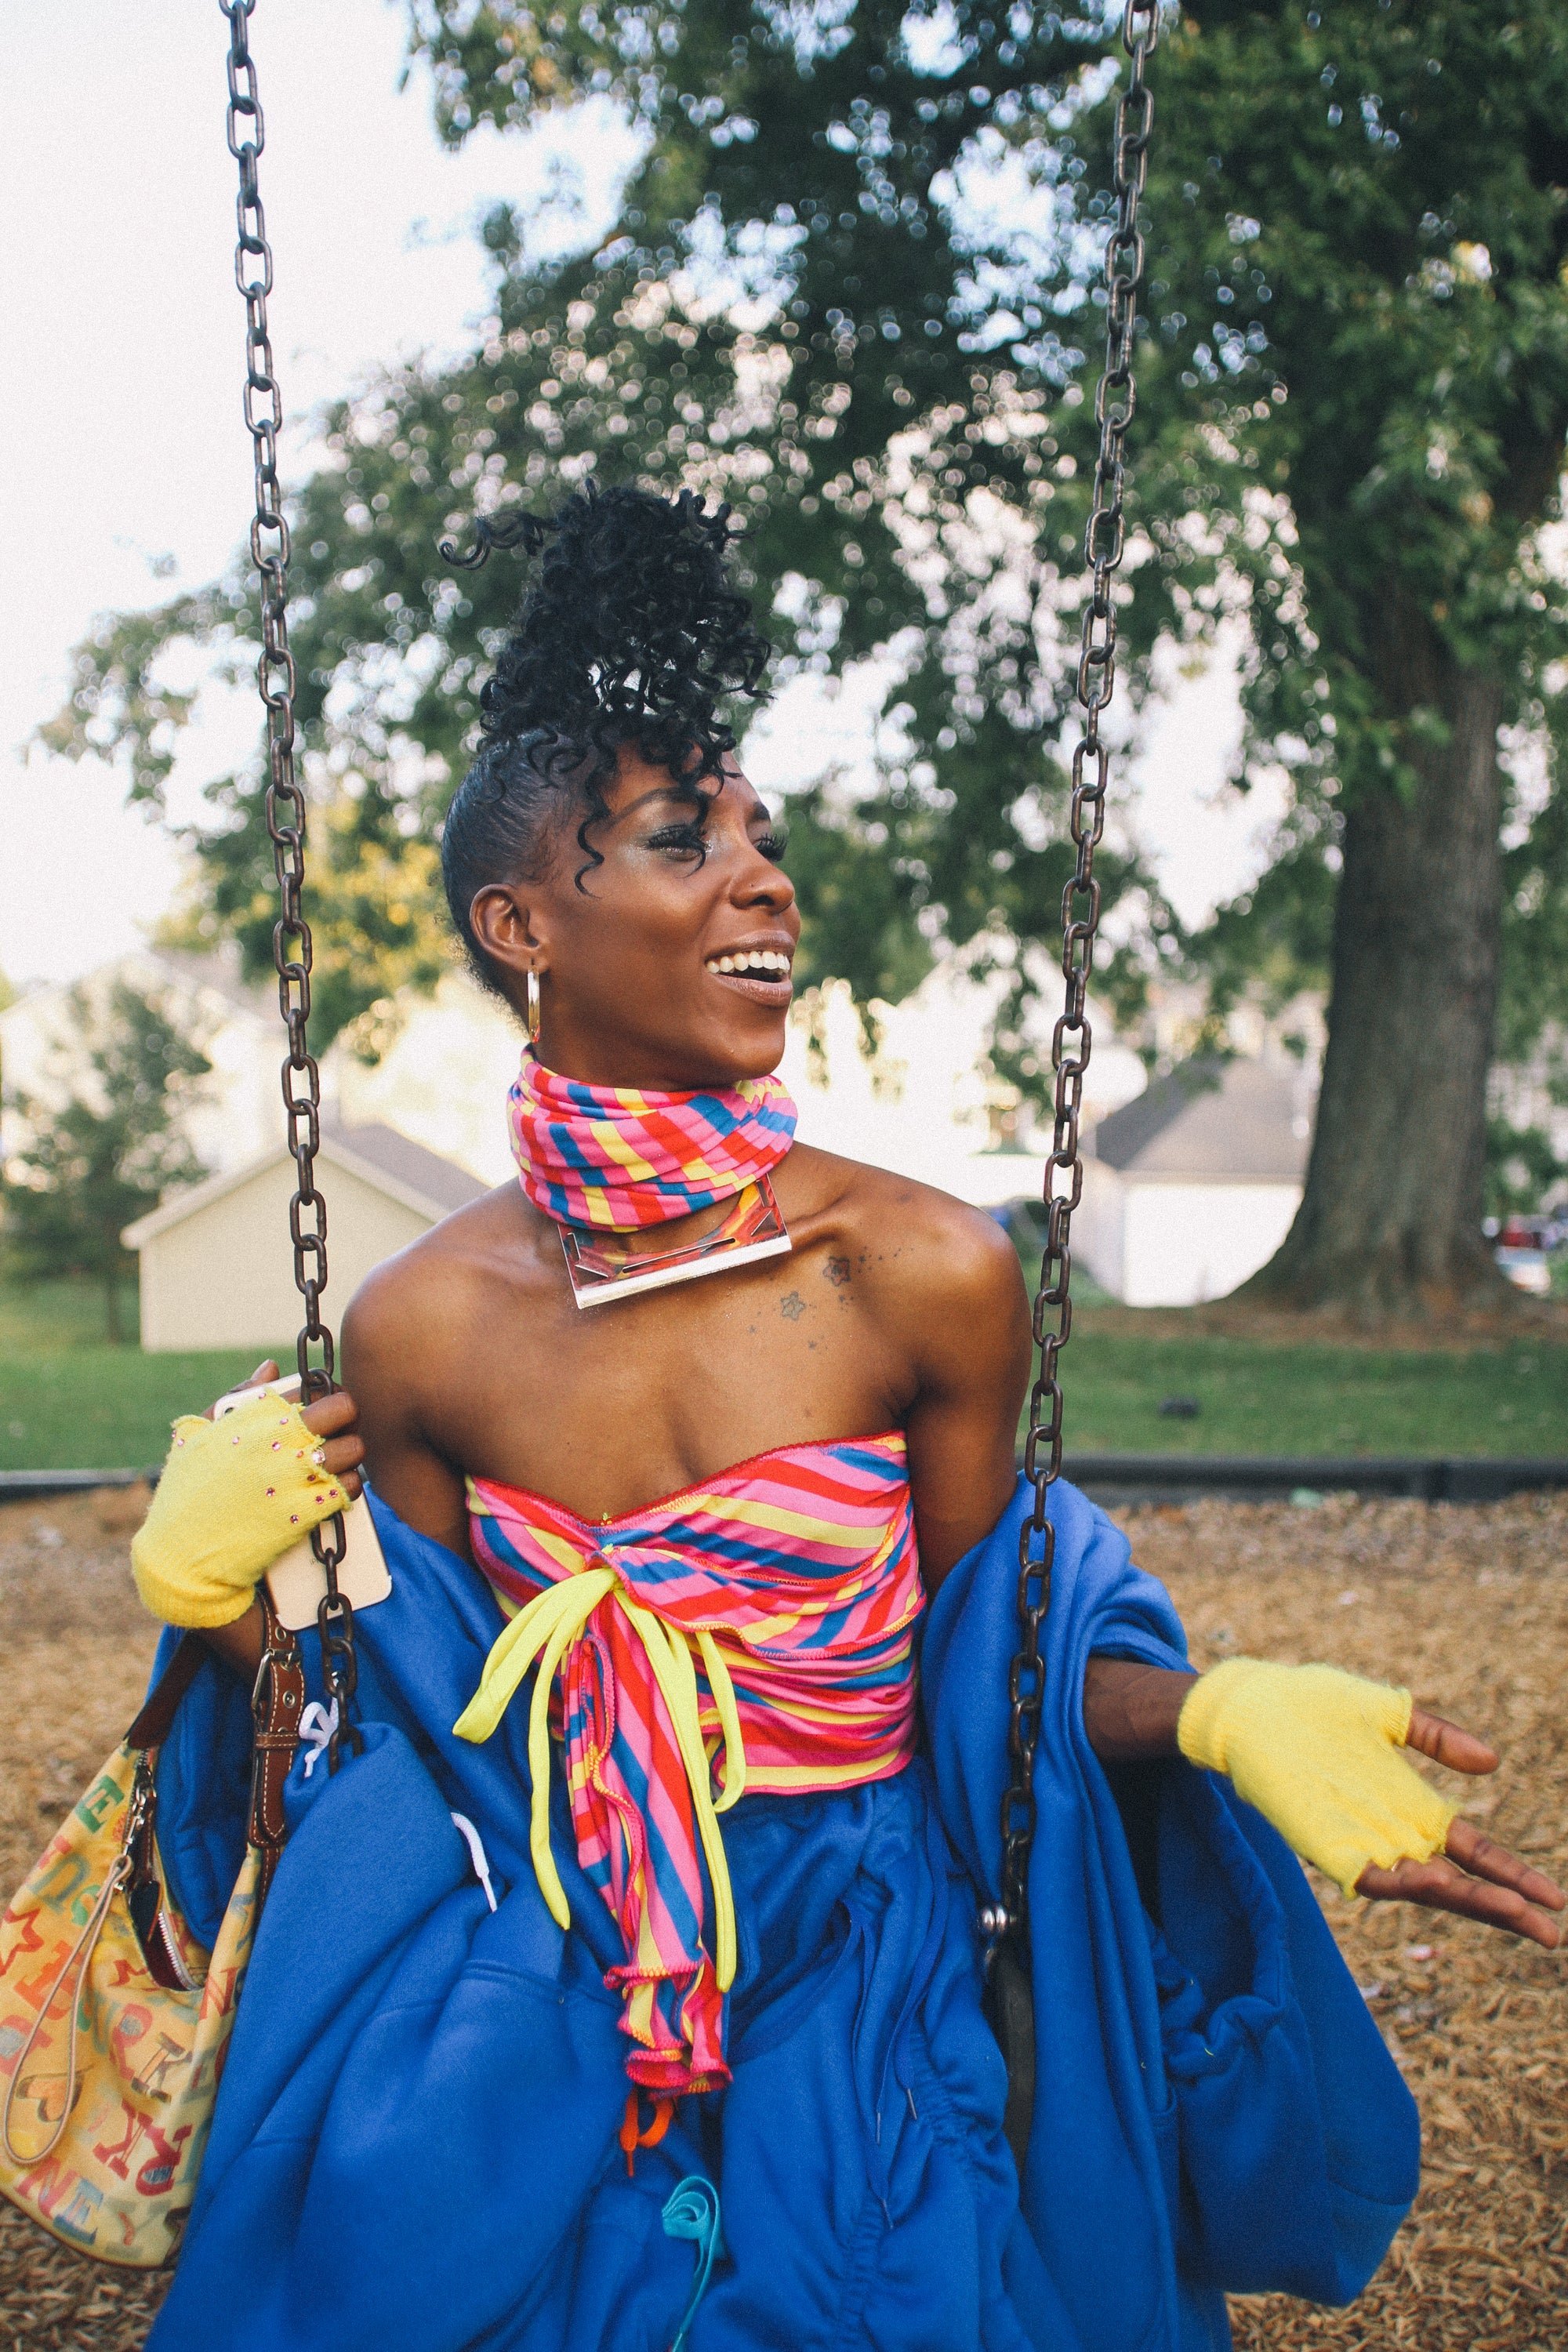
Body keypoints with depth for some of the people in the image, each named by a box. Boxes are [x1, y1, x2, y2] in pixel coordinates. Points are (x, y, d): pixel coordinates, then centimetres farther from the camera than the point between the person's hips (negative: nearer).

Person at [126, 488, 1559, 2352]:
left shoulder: (923, 1274, -13)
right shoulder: (420, 1326, -7)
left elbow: (974, 1666, -3)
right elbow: (444, 1708, 5)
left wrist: (1215, 1714, -19)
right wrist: (228, 1600, -10)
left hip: (871, 2007, -1)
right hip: (547, 2026, 2)